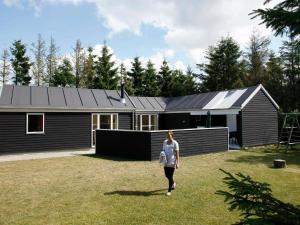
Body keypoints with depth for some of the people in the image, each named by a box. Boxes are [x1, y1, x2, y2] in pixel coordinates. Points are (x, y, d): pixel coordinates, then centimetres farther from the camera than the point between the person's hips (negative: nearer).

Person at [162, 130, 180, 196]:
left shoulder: (175, 143, -9)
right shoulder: (165, 142, 6)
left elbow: (177, 153, -10)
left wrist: (177, 163, -13)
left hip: (172, 162, -5)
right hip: (166, 162, 5)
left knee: (170, 176, -2)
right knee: (167, 175, 12)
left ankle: (169, 191, 11)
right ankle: (173, 183, 42)